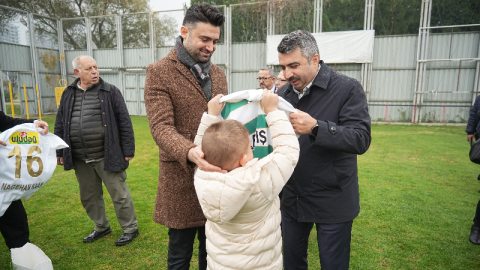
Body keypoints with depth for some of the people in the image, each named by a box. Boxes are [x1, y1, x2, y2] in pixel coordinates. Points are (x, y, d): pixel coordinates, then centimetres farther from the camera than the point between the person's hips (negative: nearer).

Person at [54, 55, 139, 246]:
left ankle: (130, 229, 19)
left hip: (106, 156, -5)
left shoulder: (110, 92, -3)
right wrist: (60, 152, 12)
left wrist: (128, 150, -9)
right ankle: (101, 227, 36)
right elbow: (60, 125, 15)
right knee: (89, 196, 17)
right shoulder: (68, 94, 10)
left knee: (119, 194, 3)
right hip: (80, 159, 5)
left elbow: (124, 122, -6)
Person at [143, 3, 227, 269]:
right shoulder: (159, 72, -6)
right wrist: (189, 152, -34)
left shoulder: (218, 74, 11)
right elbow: (161, 127, -16)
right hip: (181, 178, -5)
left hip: (215, 173, 5)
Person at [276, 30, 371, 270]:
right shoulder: (284, 94, 4)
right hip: (292, 198, 5)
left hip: (332, 202, -4)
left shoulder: (347, 89, -11)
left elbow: (361, 139, -21)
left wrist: (315, 127, -33)